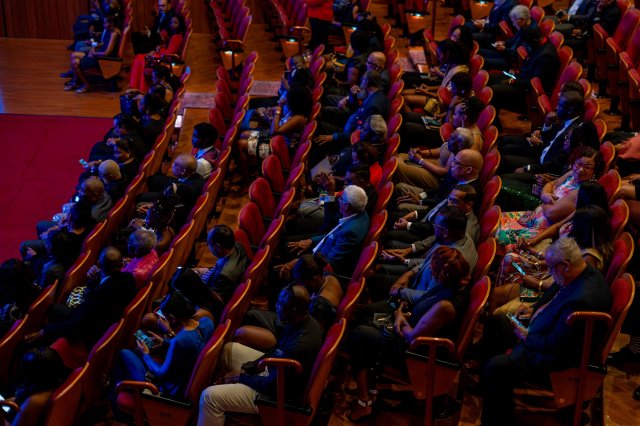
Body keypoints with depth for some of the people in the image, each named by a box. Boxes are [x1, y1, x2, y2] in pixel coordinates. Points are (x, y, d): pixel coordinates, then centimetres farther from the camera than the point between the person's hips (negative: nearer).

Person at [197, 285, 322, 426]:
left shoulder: (300, 346, -36)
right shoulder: (303, 321, -9)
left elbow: (272, 385, -26)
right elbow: (277, 350, 9)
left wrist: (241, 377, -11)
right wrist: (247, 368, 2)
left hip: (278, 393, -10)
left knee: (209, 396, -15)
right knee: (229, 349, 18)